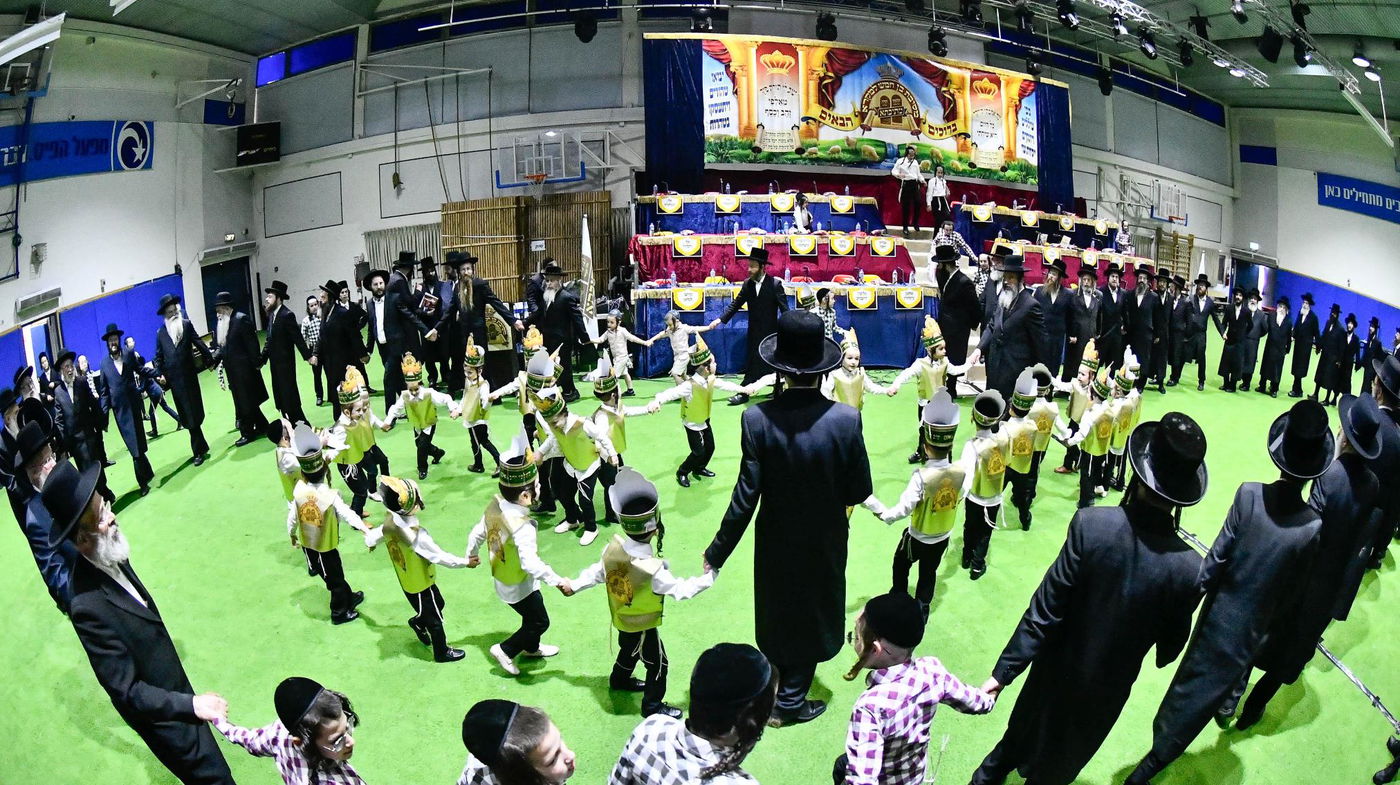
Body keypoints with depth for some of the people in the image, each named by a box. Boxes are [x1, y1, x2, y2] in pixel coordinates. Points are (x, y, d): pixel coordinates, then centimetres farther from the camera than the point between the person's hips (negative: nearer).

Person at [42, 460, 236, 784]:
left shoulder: (112, 558, -9)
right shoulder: (88, 606, -34)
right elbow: (126, 691, -27)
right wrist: (190, 704, -32)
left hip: (176, 690, 7)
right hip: (162, 716, -7)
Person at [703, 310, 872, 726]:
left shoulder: (757, 419, -25)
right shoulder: (846, 419, -24)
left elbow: (745, 497, -22)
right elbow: (859, 491, -15)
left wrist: (716, 554, -12)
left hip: (777, 541, 1)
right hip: (825, 541, -1)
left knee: (778, 610, 26)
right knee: (814, 613, 21)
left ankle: (784, 674, 49)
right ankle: (791, 700, 31)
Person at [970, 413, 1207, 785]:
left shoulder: (1091, 525, -30)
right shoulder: (1189, 568, -28)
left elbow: (1043, 610, -24)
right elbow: (1172, 642, -10)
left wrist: (1003, 671, -14)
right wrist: (1161, 656, 15)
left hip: (1057, 669, 1)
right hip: (1108, 687, -1)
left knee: (1023, 731, 31)